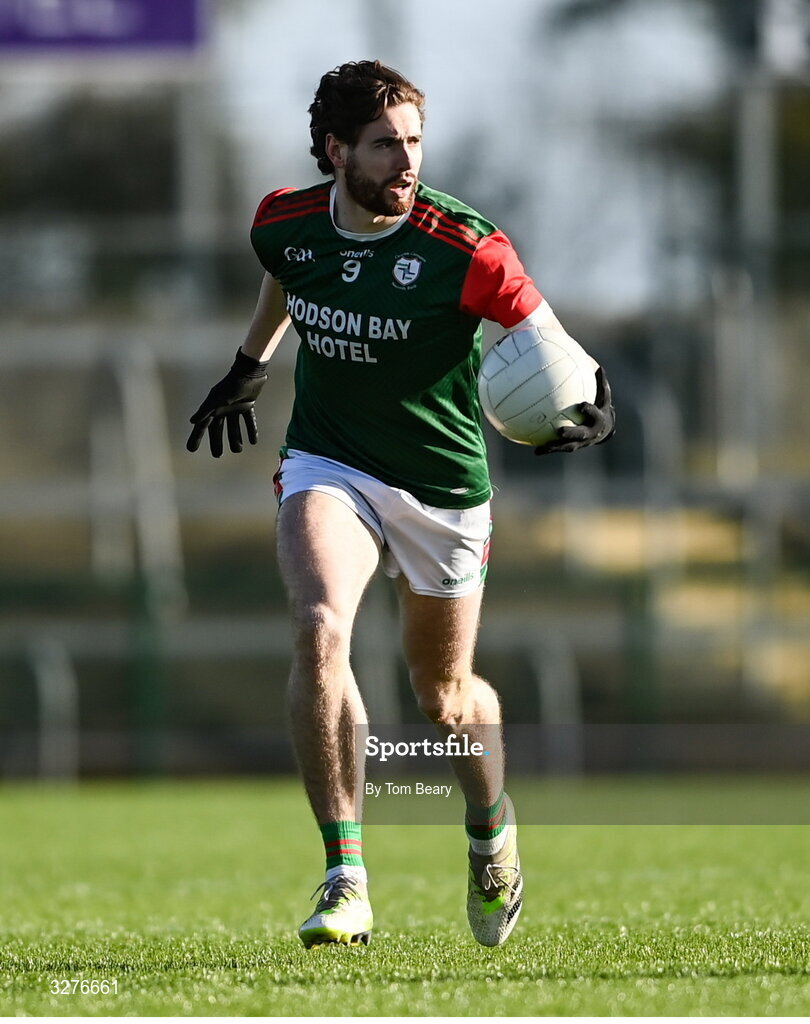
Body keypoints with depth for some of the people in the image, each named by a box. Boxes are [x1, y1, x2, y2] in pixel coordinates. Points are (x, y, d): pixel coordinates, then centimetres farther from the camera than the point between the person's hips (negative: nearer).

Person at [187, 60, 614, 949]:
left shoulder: (463, 247, -20)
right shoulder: (284, 222, -7)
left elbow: (549, 340, -12)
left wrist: (591, 401, -32)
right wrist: (251, 362, 30)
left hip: (442, 486, -1)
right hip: (328, 466, 1)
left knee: (444, 695, 11)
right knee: (320, 631, -27)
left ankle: (492, 831, 47)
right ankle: (345, 881, -25)